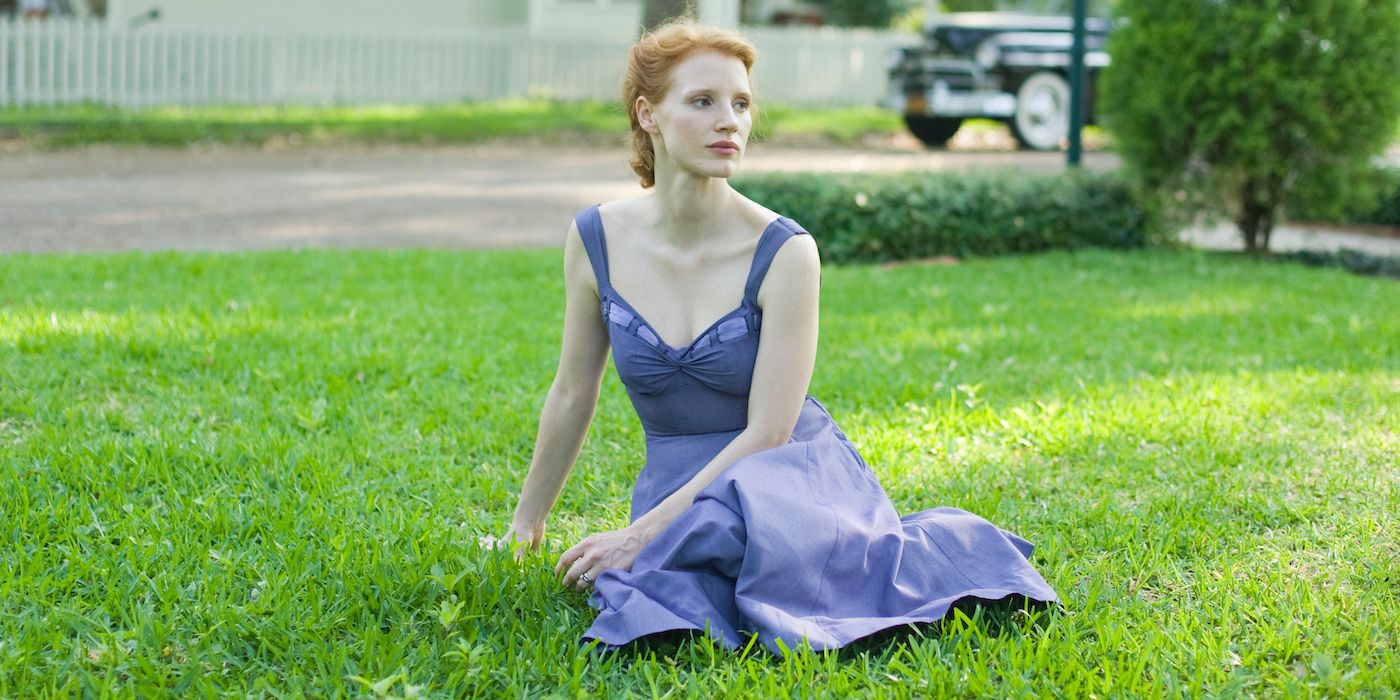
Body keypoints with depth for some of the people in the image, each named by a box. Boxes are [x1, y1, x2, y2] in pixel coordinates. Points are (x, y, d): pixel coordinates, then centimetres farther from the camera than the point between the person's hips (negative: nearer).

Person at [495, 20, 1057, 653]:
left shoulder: (784, 252, -15)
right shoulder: (596, 240, -5)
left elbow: (767, 433, -15)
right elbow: (573, 395, 7)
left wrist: (643, 532, -20)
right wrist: (525, 524, 15)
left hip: (796, 476, -2)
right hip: (676, 480, 3)